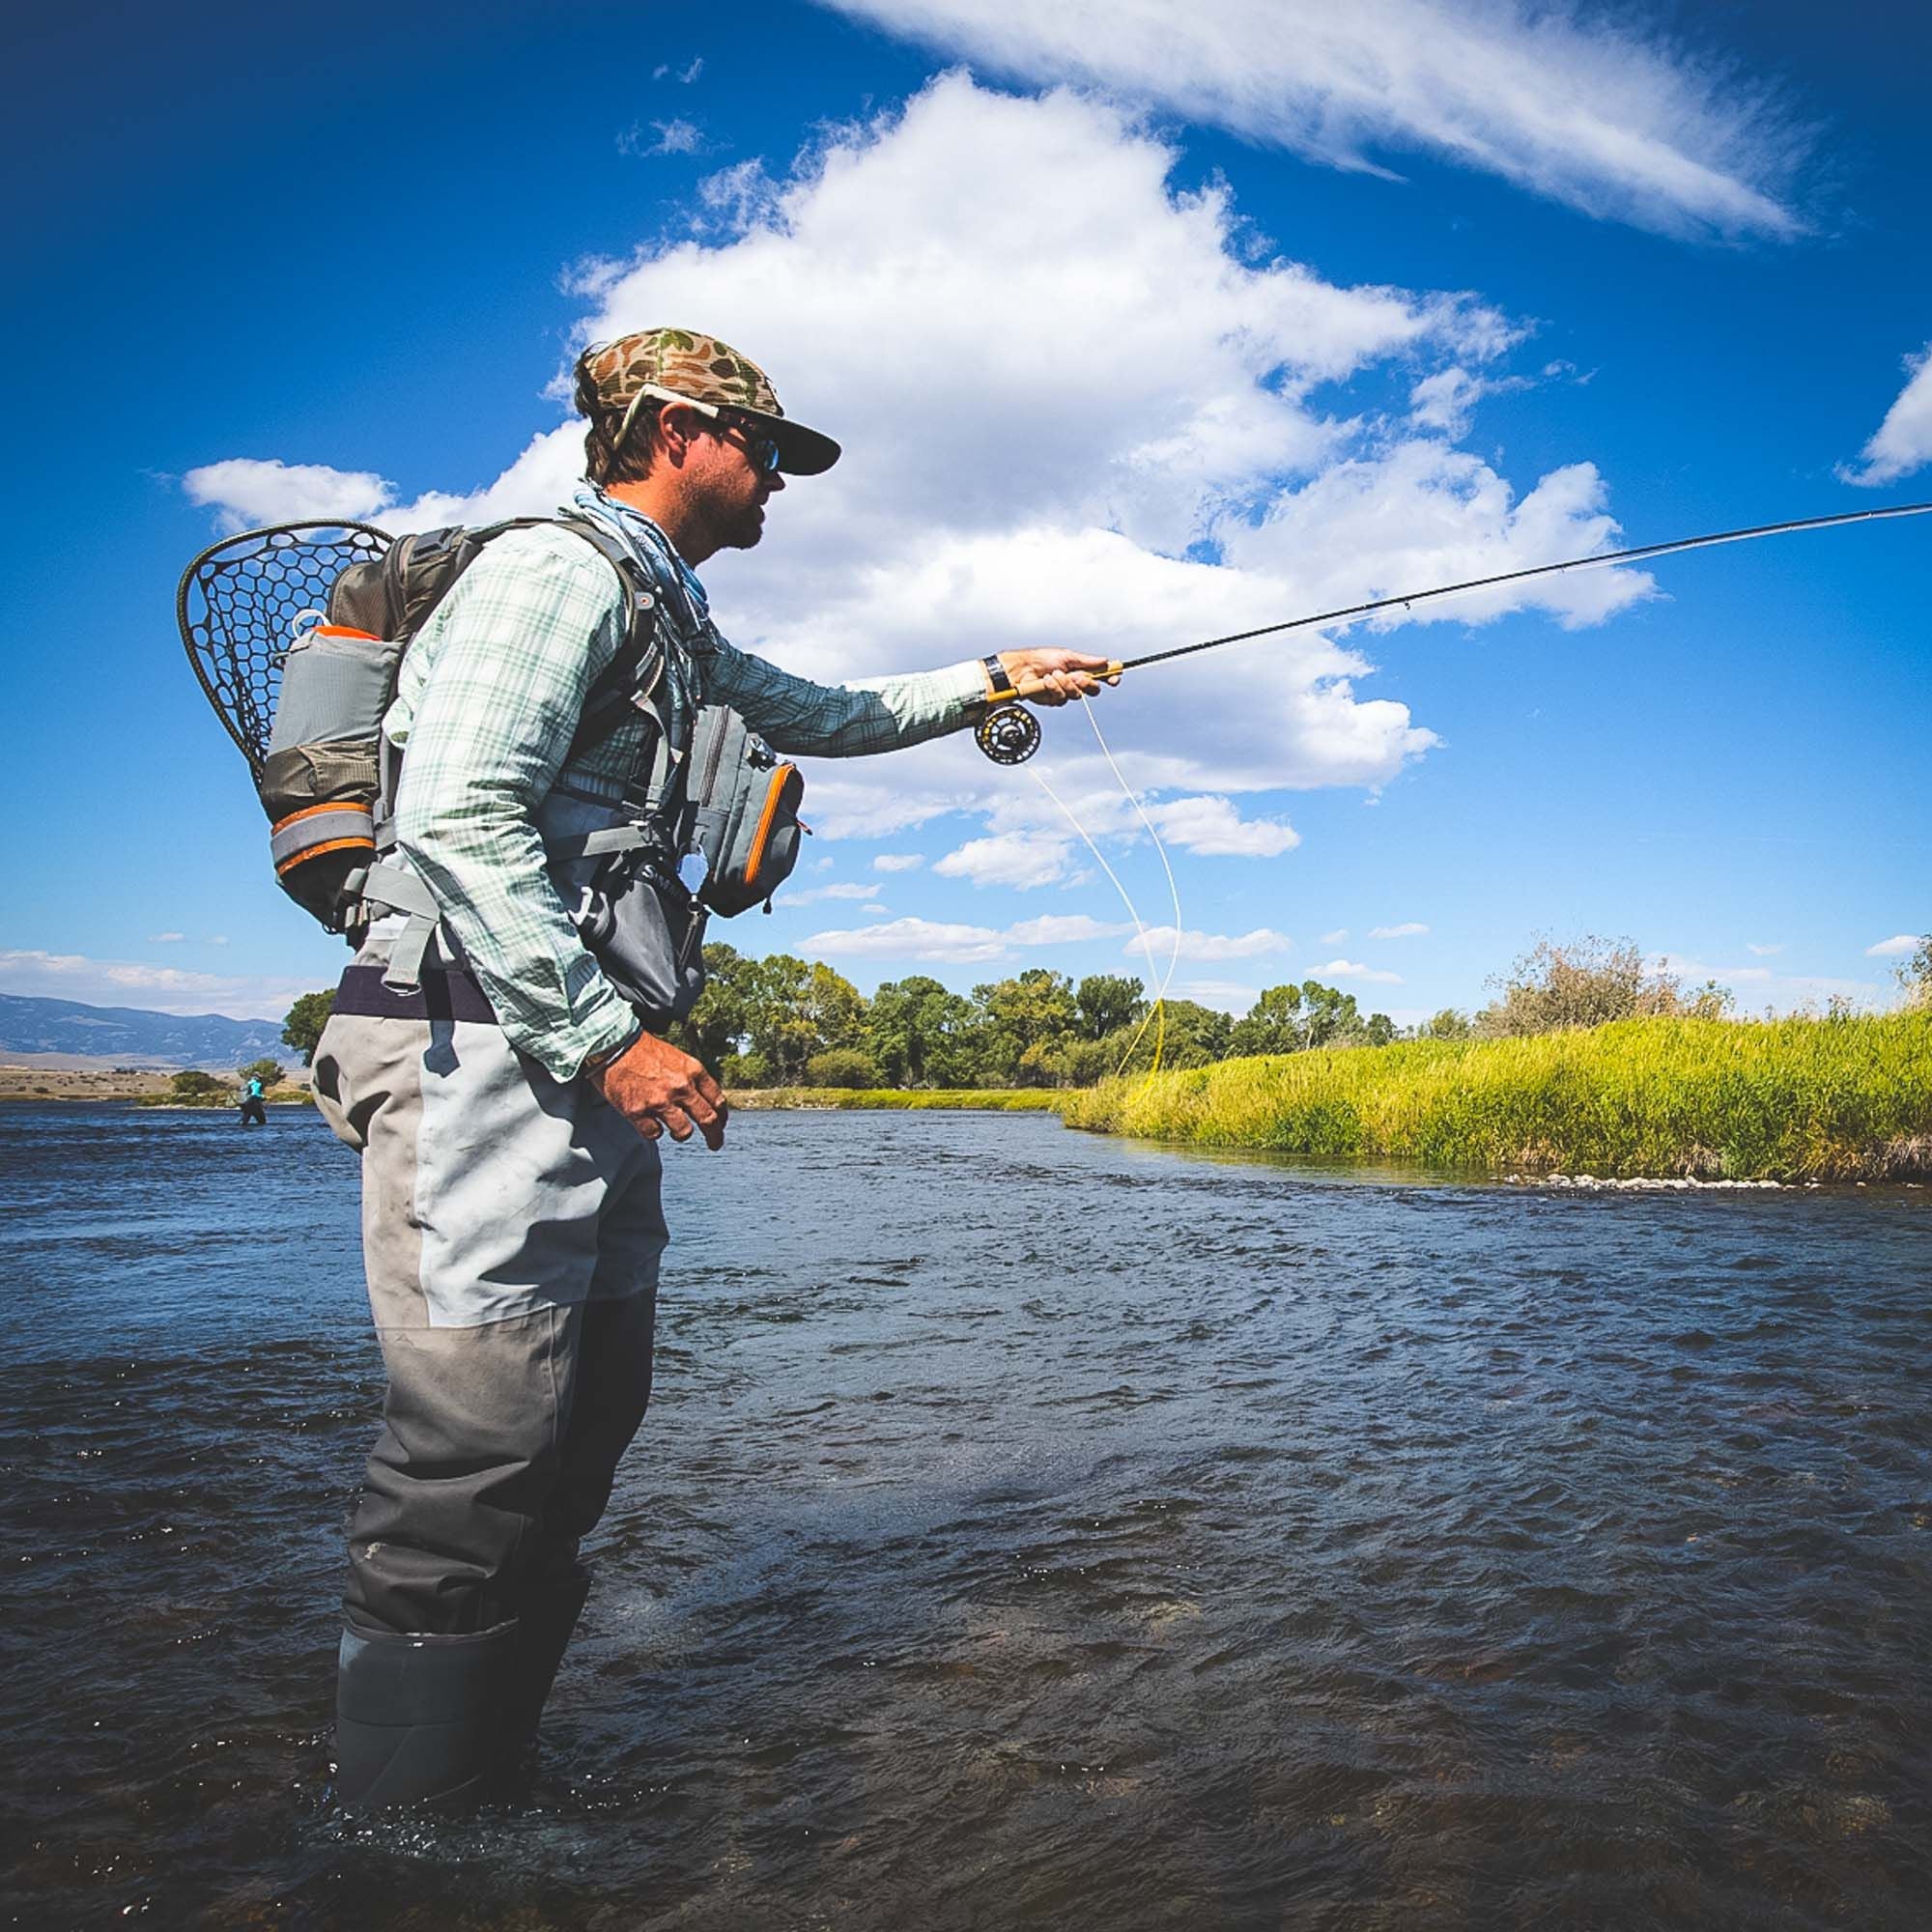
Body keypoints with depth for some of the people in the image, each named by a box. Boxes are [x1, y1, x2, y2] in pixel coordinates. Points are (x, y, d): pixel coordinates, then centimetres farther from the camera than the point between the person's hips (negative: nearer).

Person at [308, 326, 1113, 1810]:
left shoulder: (674, 627, 25)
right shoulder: (559, 568, -6)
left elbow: (824, 714, 40)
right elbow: (455, 817, -18)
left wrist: (991, 680, 36)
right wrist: (606, 1034, -21)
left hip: (580, 1050, 10)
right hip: (480, 1034, -10)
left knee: (594, 1400, 10)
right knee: (482, 1426, -10)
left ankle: (491, 1757, 22)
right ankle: (401, 1821, 3)